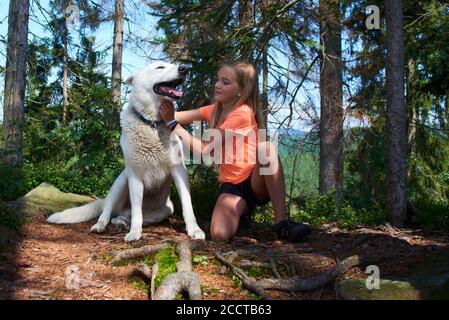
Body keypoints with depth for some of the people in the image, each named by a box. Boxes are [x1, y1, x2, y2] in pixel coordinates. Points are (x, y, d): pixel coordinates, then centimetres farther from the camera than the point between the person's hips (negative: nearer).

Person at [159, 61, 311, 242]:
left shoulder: (242, 113, -17)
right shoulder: (215, 110, 8)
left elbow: (204, 149, -19)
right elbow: (179, 117, -2)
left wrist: (172, 122, -18)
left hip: (256, 181, -4)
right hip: (232, 185, 4)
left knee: (266, 146, -37)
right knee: (220, 235, -25)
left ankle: (281, 222, -32)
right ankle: (243, 208, 11)